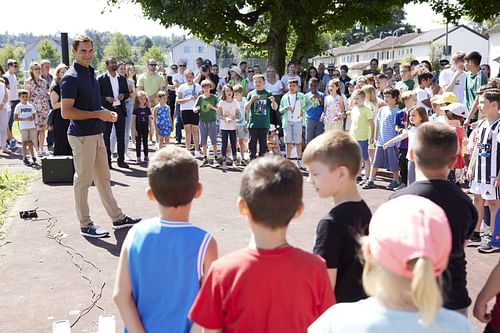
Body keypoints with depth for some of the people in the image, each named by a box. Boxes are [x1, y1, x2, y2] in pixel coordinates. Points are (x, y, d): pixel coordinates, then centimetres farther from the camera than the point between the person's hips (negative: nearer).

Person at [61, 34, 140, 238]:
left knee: (103, 178, 15)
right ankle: (85, 225, 12)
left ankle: (117, 218, 24)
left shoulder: (91, 73, 12)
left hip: (96, 133, 9)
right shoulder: (71, 78, -14)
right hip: (82, 136, -9)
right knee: (83, 180, 1)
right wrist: (98, 114, -19)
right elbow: (66, 112, -20)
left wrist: (107, 114, 4)